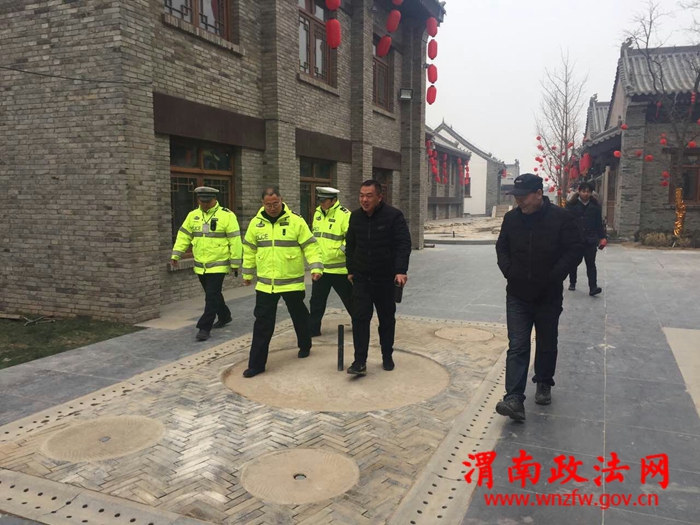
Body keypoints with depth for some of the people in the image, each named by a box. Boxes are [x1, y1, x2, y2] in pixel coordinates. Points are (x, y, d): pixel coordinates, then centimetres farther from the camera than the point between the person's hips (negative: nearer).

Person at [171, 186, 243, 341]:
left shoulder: (227, 215, -11)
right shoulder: (193, 215, 6)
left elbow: (235, 241, -10)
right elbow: (184, 236, 10)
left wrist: (235, 263, -10)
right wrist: (175, 255, 0)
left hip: (218, 265, -6)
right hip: (200, 266, 6)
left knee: (211, 297, -8)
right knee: (213, 295, 19)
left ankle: (204, 327, -2)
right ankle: (225, 316, 39)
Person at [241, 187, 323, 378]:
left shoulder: (296, 221, -7)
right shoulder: (256, 223, 3)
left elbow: (310, 246, -7)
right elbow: (250, 250, 13)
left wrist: (316, 267, -17)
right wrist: (247, 273, 17)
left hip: (292, 282, -2)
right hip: (265, 284, 2)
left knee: (299, 317, 16)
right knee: (263, 323, 2)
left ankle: (305, 346, 41)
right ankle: (257, 363, 8)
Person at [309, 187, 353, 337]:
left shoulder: (344, 215, -15)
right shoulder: (318, 213, 9)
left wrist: (340, 250, -23)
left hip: (339, 268, -6)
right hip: (320, 267, 6)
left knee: (349, 299, 10)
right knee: (317, 301, 10)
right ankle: (313, 329, 21)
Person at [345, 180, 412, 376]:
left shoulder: (394, 216, -12)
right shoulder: (355, 216, 3)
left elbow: (403, 244, -16)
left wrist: (401, 271, -26)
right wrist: (351, 270, 12)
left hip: (385, 278, -3)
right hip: (361, 277, 3)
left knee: (387, 319, 10)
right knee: (360, 317, -5)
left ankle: (387, 357, 26)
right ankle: (360, 361, -2)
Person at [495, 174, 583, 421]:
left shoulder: (561, 217, -10)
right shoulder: (511, 218, 1)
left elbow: (575, 250, -8)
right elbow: (501, 247, 14)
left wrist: (554, 276, -16)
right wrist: (507, 270, -2)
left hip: (549, 296, -1)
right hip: (517, 295, 2)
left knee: (547, 344, 16)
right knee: (517, 347, -5)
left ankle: (544, 384, 38)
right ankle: (514, 399, -8)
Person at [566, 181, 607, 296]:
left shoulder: (596, 206, 4)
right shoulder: (571, 205, -4)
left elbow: (599, 224, 7)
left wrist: (602, 238, 1)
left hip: (590, 240, 1)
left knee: (591, 264, -3)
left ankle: (593, 287, -7)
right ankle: (572, 283, 30)